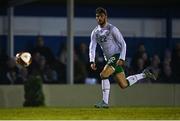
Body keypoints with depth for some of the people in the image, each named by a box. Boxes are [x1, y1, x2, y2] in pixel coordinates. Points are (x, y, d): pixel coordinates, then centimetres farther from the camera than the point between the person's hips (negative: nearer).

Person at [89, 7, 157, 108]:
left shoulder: (112, 29, -10)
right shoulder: (95, 32, 7)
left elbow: (123, 44, -11)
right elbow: (92, 47, 4)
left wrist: (121, 59, -21)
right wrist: (92, 61, -12)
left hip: (117, 56, -7)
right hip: (109, 58, 7)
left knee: (104, 75, -24)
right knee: (123, 85, 7)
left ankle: (105, 102, -17)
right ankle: (144, 74, 26)